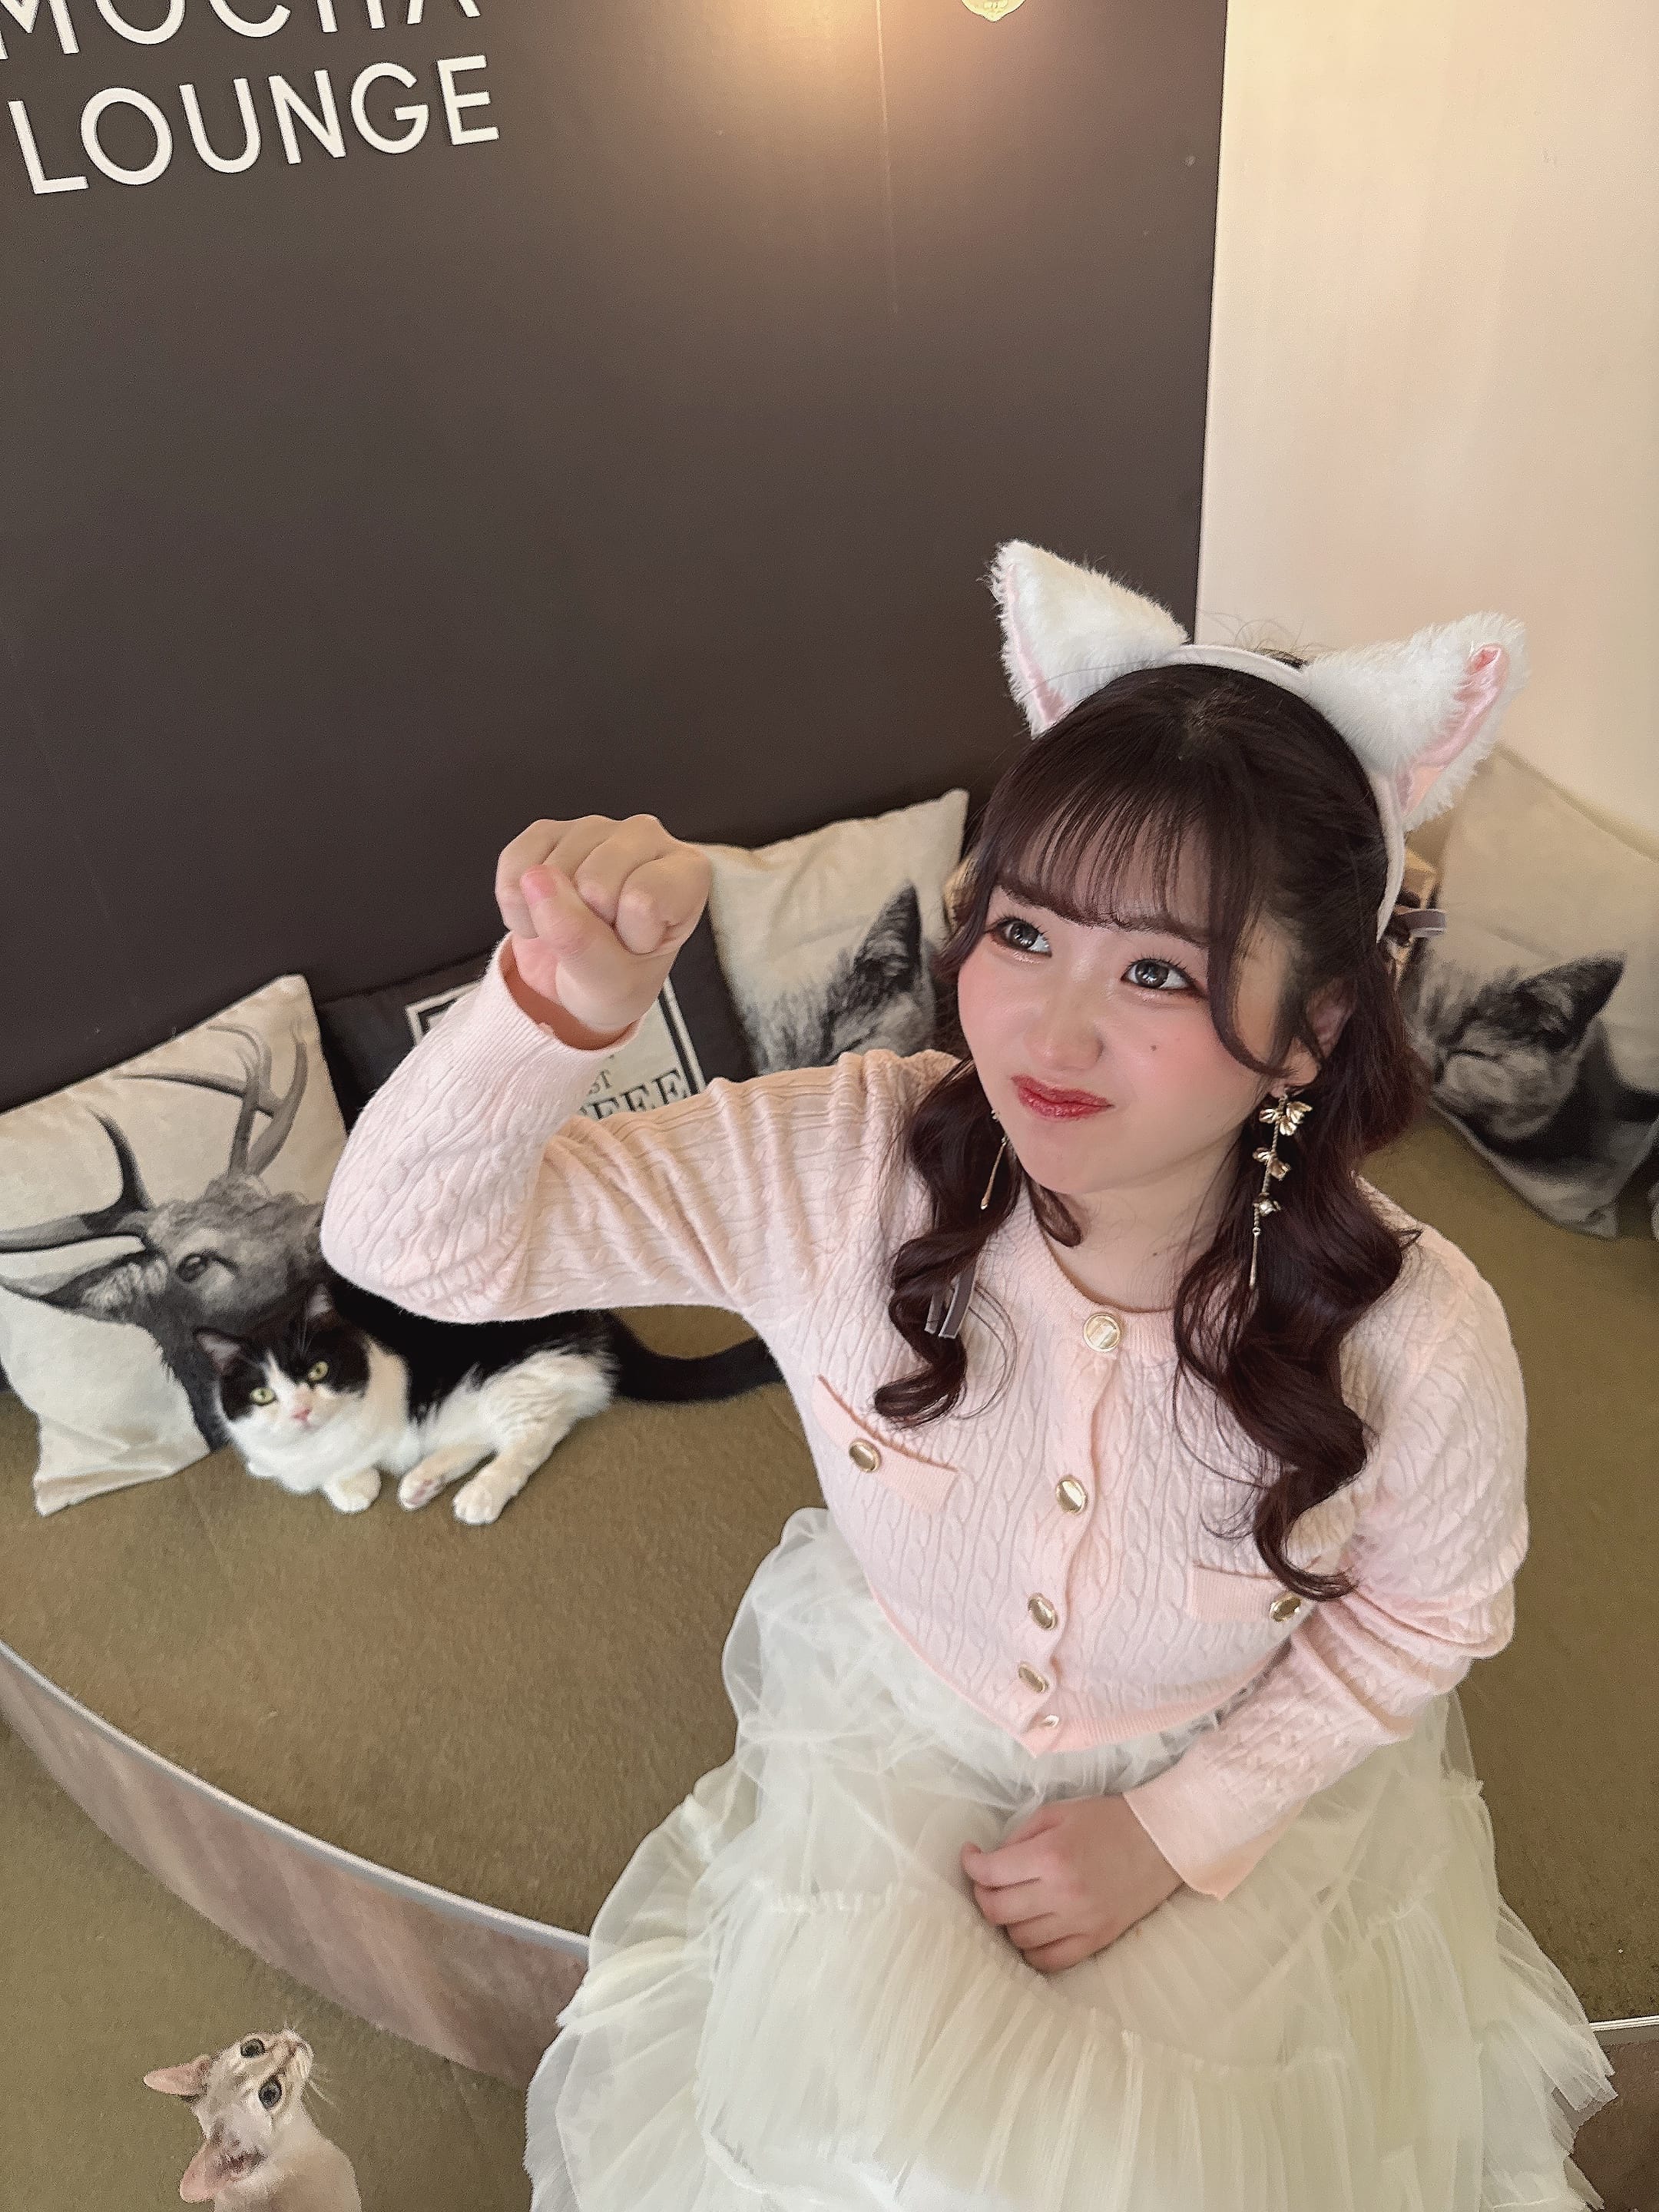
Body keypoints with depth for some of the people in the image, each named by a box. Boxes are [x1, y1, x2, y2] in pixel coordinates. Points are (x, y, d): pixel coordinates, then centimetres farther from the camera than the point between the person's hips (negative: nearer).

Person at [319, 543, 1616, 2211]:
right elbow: (410, 1242, -27)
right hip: (893, 1742, 1)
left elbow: (1424, 1612, -7)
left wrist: (1177, 1832, -12)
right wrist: (558, 1006, -47)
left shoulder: (1416, 1340, -29)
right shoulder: (839, 1166, -30)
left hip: (1236, 1776, 1)